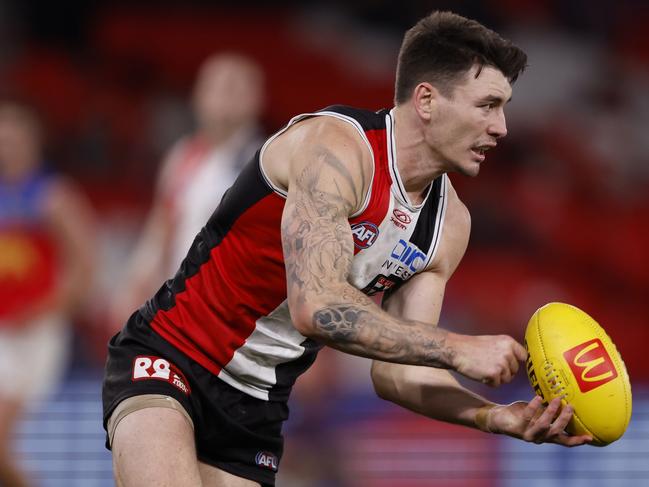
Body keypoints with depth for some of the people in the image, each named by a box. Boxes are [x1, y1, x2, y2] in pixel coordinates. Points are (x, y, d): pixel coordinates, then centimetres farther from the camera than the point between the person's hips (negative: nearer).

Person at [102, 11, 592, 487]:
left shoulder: (449, 223, 3)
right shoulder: (338, 146, -21)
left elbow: (398, 370, 2)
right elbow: (317, 307, -33)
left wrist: (497, 418, -15)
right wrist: (459, 350, -29)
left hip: (258, 406, 8)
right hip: (170, 360, -8)